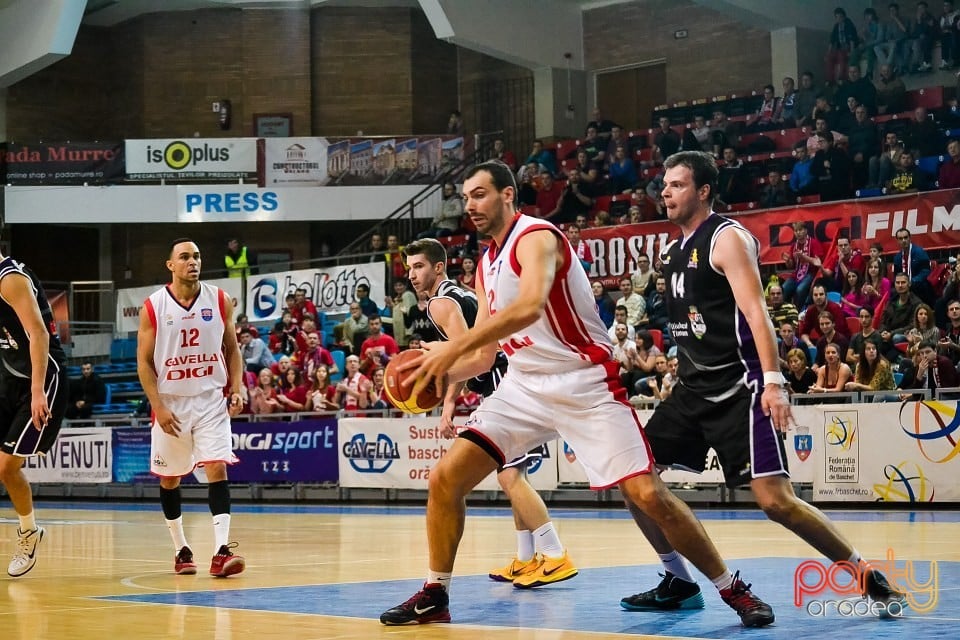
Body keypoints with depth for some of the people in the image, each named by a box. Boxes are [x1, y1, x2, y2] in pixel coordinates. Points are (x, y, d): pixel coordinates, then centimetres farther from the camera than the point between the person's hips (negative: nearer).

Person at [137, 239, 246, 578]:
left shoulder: (219, 300, 1)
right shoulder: (153, 307, -4)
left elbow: (232, 349, 10)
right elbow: (144, 362, -2)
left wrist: (237, 388, -4)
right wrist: (158, 407, -11)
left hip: (211, 400, 0)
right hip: (170, 403, 0)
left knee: (217, 468, -14)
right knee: (168, 478, 9)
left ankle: (221, 551, -19)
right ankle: (181, 550, 25)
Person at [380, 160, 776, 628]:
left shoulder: (536, 237, -13)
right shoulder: (486, 265, 13)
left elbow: (530, 306, -34)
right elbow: (485, 354, 18)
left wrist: (453, 347, -37)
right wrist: (442, 371, -2)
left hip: (584, 384, -7)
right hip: (524, 387, 8)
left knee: (647, 494, -13)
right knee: (445, 477, -4)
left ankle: (734, 590, 2)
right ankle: (434, 596, 9)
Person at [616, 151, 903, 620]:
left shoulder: (727, 238, -10)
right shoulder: (672, 250, 15)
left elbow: (755, 311, -20)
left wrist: (773, 381, -29)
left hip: (740, 389, -9)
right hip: (694, 389, 9)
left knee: (775, 501, -16)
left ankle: (868, 578, -2)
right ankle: (679, 583, 15)